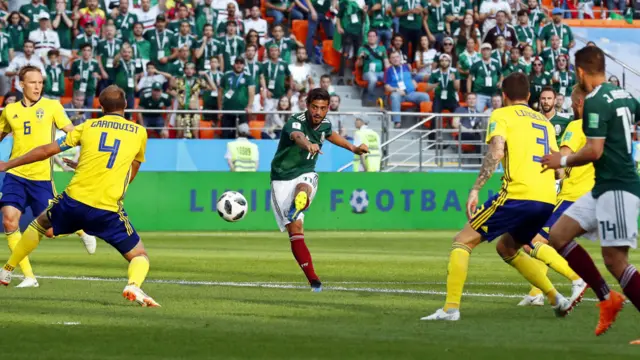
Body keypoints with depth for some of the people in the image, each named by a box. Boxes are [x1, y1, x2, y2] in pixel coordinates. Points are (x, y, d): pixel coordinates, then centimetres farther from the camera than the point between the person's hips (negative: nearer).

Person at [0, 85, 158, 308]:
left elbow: (47, 150, 12)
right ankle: (134, 285, -25)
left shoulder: (88, 126, 10)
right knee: (139, 256, 8)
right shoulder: (139, 132, 8)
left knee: (38, 225, 31)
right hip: (108, 209, -2)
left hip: (74, 198, 2)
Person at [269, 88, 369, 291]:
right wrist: (307, 144, -70)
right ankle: (314, 280, -11)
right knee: (295, 230, -12)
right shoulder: (295, 122, -21)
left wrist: (353, 148, 30)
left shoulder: (324, 125, -1)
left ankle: (296, 209, -69)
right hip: (283, 178, -4)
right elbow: (297, 136, -48)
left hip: (306, 176, 4)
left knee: (302, 190, -36)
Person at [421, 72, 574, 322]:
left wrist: (475, 189, -16)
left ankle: (451, 308, -12)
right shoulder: (544, 121, 24)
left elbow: (496, 152, -12)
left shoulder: (502, 115, 5)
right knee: (506, 248, 29)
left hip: (518, 195, -7)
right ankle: (556, 298, 22)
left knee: (462, 242, 2)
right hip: (547, 199, 7)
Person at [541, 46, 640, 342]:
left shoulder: (595, 102, -16)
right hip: (603, 188, 10)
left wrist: (563, 161, -5)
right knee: (558, 235, 9)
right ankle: (607, 299, 12)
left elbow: (594, 151, -21)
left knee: (614, 259, -11)